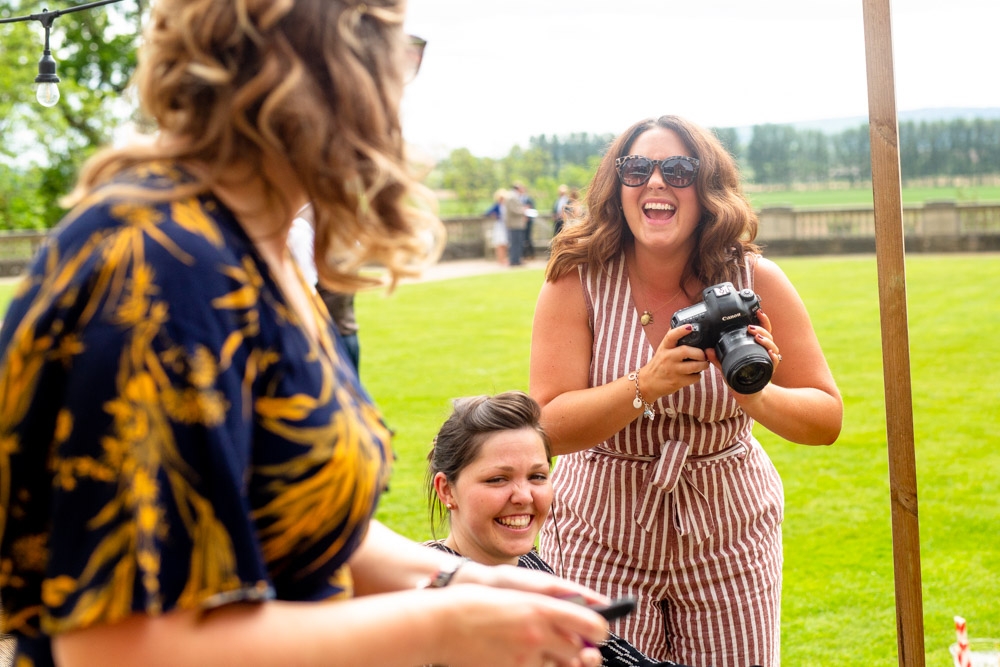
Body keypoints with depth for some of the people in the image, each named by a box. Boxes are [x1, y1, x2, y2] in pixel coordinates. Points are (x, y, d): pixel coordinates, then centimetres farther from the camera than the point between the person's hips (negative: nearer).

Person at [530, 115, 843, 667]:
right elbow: (548, 427, -19)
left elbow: (827, 419, -7)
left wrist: (758, 397, -28)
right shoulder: (577, 280, -13)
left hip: (727, 538, 2)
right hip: (600, 542, -1)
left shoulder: (754, 279, -10)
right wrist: (647, 385, -33)